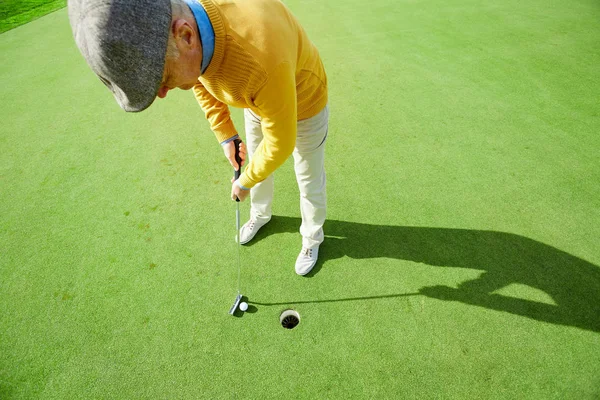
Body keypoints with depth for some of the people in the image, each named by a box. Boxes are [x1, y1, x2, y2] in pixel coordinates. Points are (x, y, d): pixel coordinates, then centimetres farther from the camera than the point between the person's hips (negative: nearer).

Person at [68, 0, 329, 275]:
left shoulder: (263, 63, -48)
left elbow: (281, 143, -32)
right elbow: (199, 81, -1)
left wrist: (245, 182, -15)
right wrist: (225, 135, -4)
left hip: (304, 104, -5)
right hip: (258, 98, 6)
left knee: (309, 181, 11)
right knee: (257, 162, 22)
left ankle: (312, 236, 42)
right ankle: (260, 214, 53)